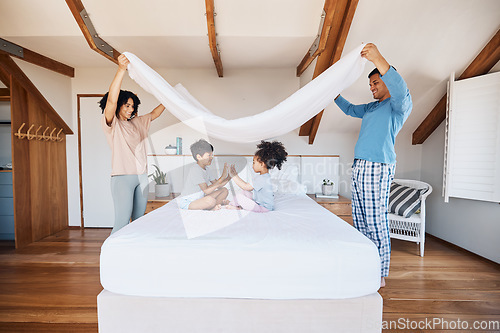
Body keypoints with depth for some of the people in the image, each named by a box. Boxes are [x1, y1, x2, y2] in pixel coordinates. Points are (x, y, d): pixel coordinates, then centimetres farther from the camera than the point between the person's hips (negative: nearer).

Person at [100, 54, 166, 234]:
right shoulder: (111, 124, -2)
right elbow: (111, 100, -18)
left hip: (141, 176, 6)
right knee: (122, 222, -9)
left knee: (139, 219, 10)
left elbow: (154, 113, 28)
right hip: (122, 177, -6)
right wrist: (121, 69, -26)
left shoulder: (137, 122, 17)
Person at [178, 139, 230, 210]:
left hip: (199, 199, 10)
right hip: (186, 203, -10)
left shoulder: (206, 169, 7)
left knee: (224, 190, 7)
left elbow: (217, 186, 9)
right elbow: (206, 190, -29)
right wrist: (222, 177, -27)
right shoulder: (196, 170, -22)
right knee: (210, 200, -39)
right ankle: (220, 202, -7)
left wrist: (228, 177, -8)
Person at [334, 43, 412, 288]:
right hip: (359, 166, 9)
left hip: (377, 167, -8)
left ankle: (380, 275, 9)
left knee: (377, 222, -5)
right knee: (360, 220, 11)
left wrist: (378, 59, -29)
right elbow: (349, 109, 39)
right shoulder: (371, 107, 25)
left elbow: (400, 90, -23)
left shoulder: (400, 104, -1)